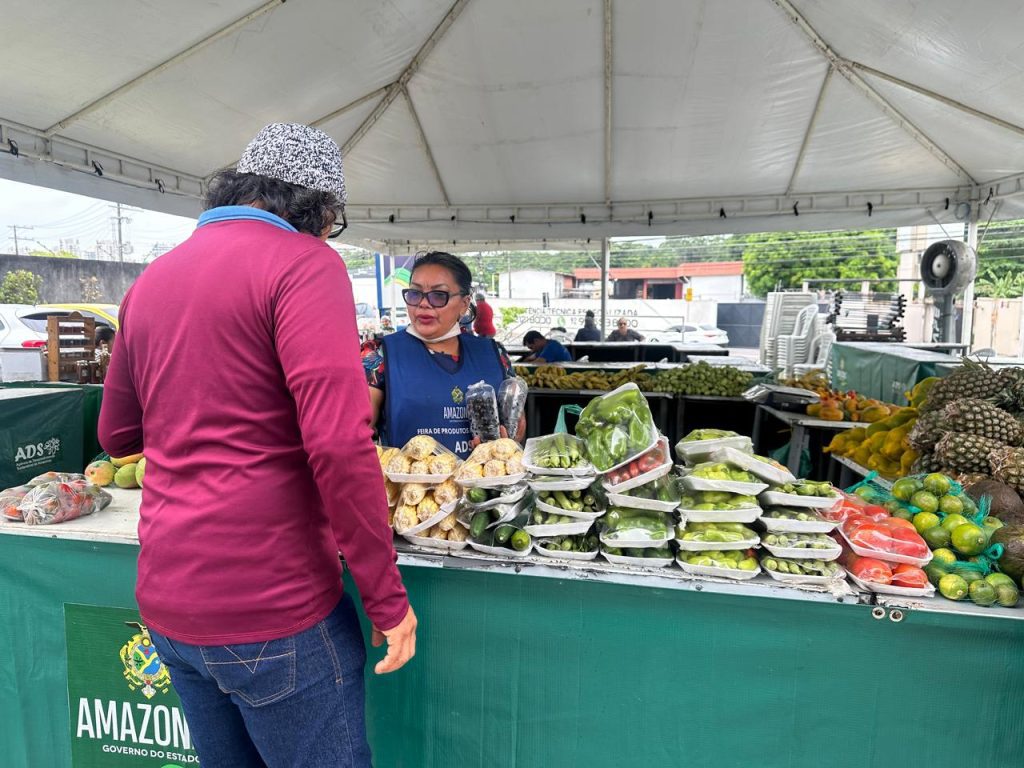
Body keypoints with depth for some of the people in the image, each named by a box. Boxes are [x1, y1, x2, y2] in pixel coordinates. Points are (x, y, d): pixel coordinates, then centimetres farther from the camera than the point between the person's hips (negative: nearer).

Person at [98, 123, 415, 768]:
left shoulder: (151, 278, 10)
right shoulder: (303, 261, -13)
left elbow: (116, 435, 18)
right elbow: (338, 443, -23)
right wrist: (387, 596, -15)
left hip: (167, 602, 8)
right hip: (272, 606, -7)